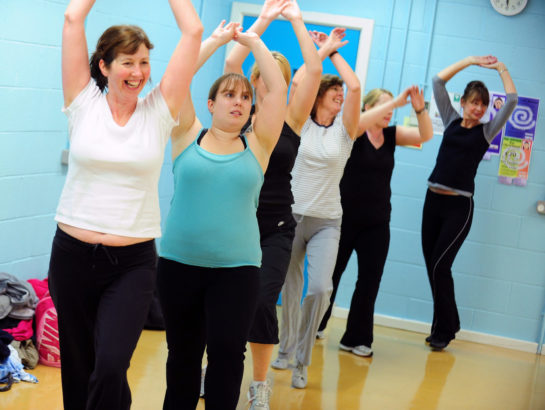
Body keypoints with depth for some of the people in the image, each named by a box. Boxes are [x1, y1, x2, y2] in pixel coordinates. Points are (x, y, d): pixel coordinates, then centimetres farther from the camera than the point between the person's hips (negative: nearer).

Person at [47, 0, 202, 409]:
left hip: (133, 262, -1)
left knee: (111, 367, -16)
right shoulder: (84, 103, 0)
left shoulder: (159, 111, 1)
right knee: (78, 366, 13)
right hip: (73, 255, 1)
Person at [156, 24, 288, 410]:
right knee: (182, 353, 12)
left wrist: (254, 41, 7)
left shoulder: (257, 145, 5)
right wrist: (216, 40, 4)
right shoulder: (188, 136, 4)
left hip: (237, 268, 0)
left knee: (227, 352, -7)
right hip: (179, 263, 0)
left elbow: (278, 89, 0)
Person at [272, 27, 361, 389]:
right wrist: (321, 50, -4)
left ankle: (302, 361, 1)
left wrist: (334, 52, -1)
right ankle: (286, 349, 30)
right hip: (292, 214, 0)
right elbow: (298, 82, -13)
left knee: (320, 288, -14)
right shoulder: (301, 123, 1)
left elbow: (355, 86, -12)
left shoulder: (344, 128, 1)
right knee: (289, 289, 9)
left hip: (327, 222, 0)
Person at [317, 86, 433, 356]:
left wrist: (420, 109, -26)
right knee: (330, 274, 10)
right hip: (345, 218, -4)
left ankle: (356, 338, 11)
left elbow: (425, 135, -7)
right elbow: (360, 122, -31)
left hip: (377, 223, 4)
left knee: (370, 281, 2)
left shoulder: (392, 134, 4)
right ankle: (315, 325, 29)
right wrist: (395, 101, -34)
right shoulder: (354, 131, -8)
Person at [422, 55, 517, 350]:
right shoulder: (452, 121, 11)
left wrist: (501, 69, 4)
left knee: (440, 266, -9)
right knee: (432, 266, 5)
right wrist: (470, 61, 6)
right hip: (433, 200, 4)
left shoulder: (486, 131, 5)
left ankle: (443, 330, 2)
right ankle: (448, 324, 20)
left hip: (459, 206, -4)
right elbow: (438, 81, 8)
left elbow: (511, 101, -4)